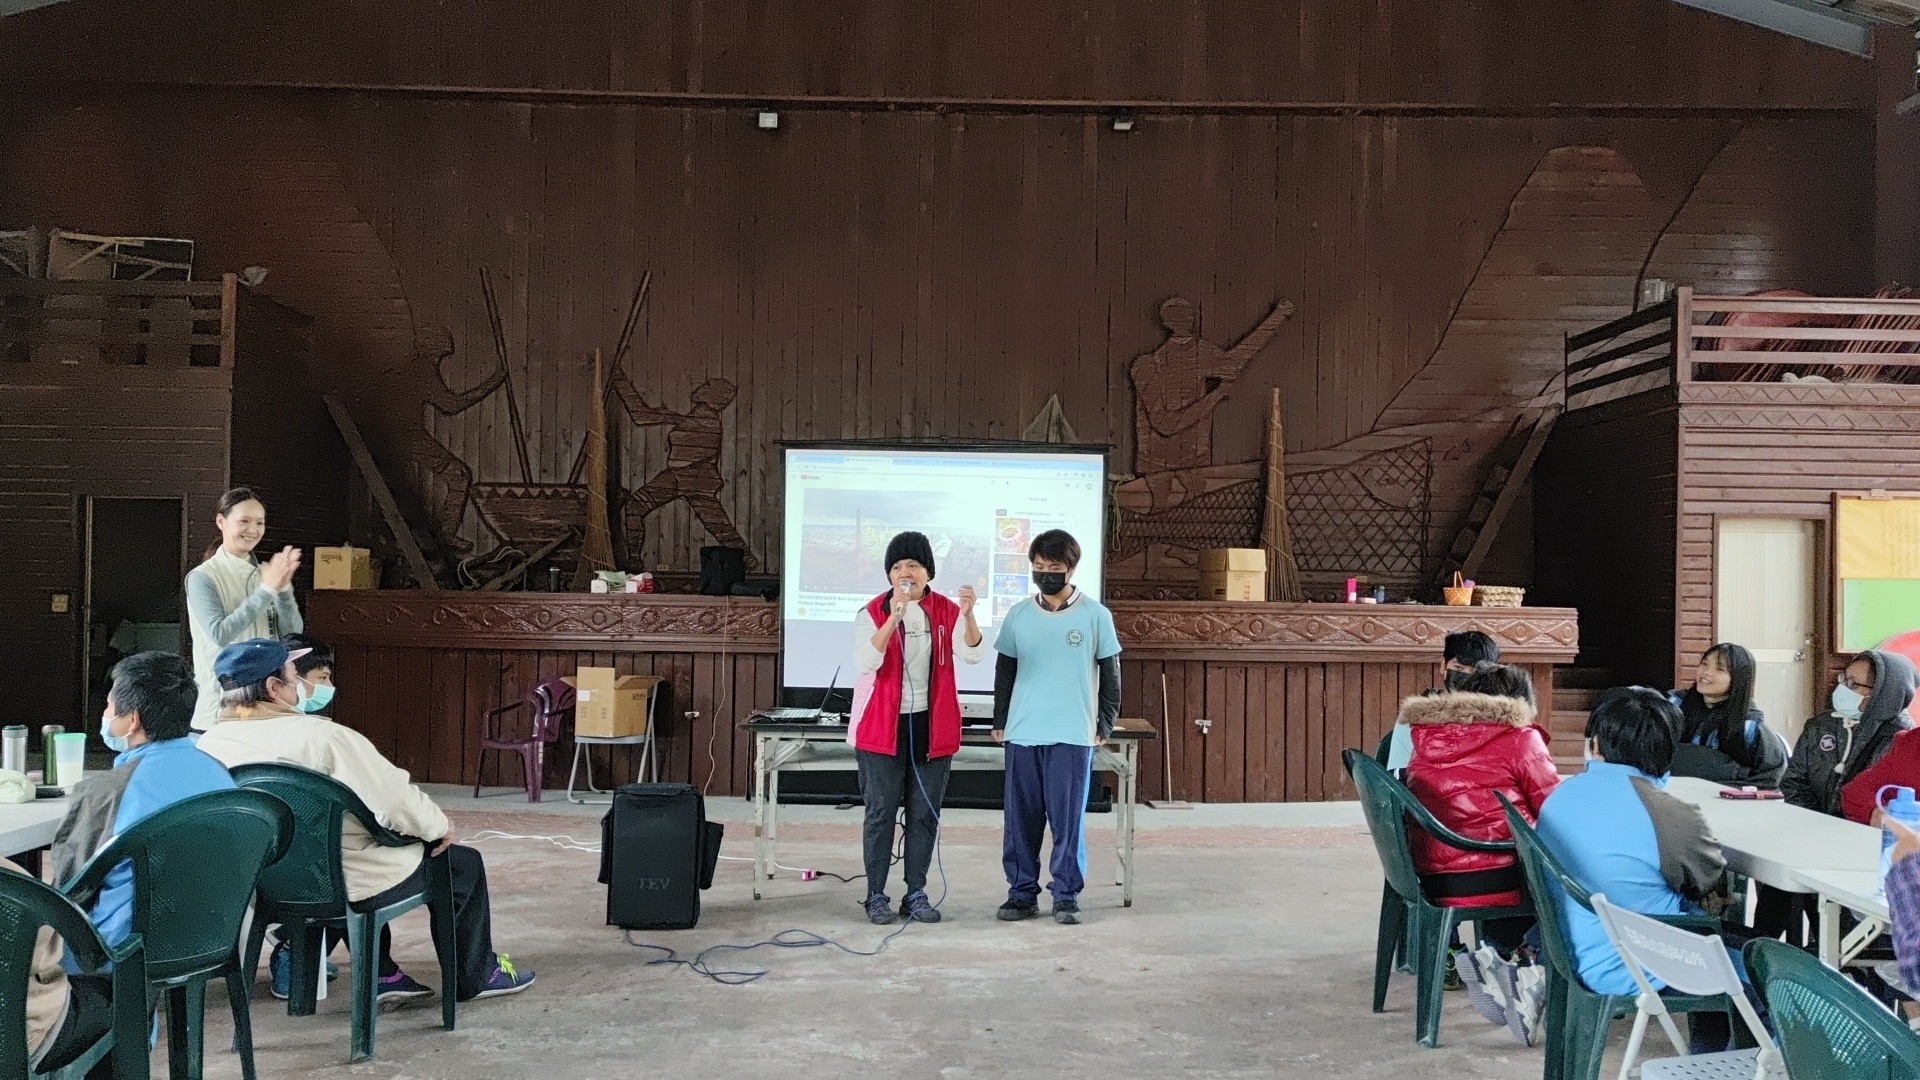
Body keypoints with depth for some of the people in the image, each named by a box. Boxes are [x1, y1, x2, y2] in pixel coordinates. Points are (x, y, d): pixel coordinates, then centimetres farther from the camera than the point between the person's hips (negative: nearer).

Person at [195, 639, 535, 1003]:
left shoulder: (208, 745, -3)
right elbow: (394, 799, -23)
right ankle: (477, 977, 29)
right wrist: (438, 825, -3)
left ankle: (381, 975, 35)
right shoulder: (321, 737, -24)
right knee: (464, 864, 14)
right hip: (349, 887, -7)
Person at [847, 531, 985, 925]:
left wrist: (968, 615, -29)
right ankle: (876, 895, 10)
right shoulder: (873, 612, -3)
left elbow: (972, 654, -12)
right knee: (880, 812, 1)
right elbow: (864, 662, -19)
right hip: (882, 727, -2)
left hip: (932, 726, 3)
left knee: (925, 813, 7)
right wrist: (893, 618, -30)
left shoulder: (947, 611, 3)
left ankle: (916, 894, 17)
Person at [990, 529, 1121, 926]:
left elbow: (1110, 674, 5)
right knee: (1021, 819, 6)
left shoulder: (1096, 615, 0)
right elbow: (1005, 671, 13)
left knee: (1068, 819, 0)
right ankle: (1022, 893, 17)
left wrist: (1104, 726, 1)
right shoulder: (1018, 616, 6)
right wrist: (1000, 723, 9)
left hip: (1073, 735, -2)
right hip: (1022, 734, 2)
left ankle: (1066, 896, 12)